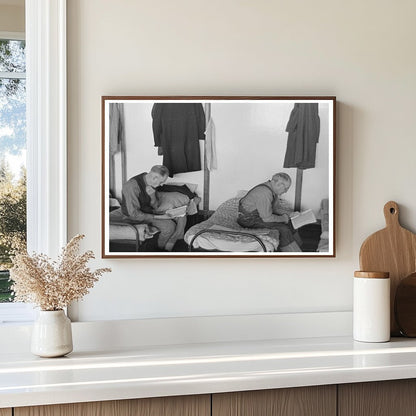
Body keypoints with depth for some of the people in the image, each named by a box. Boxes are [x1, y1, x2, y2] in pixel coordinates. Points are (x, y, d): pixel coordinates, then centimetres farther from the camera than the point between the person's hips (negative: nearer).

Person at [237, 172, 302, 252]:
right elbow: (266, 218, -28)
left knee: (288, 222, 5)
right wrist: (282, 218, -14)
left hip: (260, 213, 10)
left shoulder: (272, 189, -1)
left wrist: (290, 214, -2)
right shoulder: (265, 193, -31)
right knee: (283, 229, -18)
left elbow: (277, 207, 13)